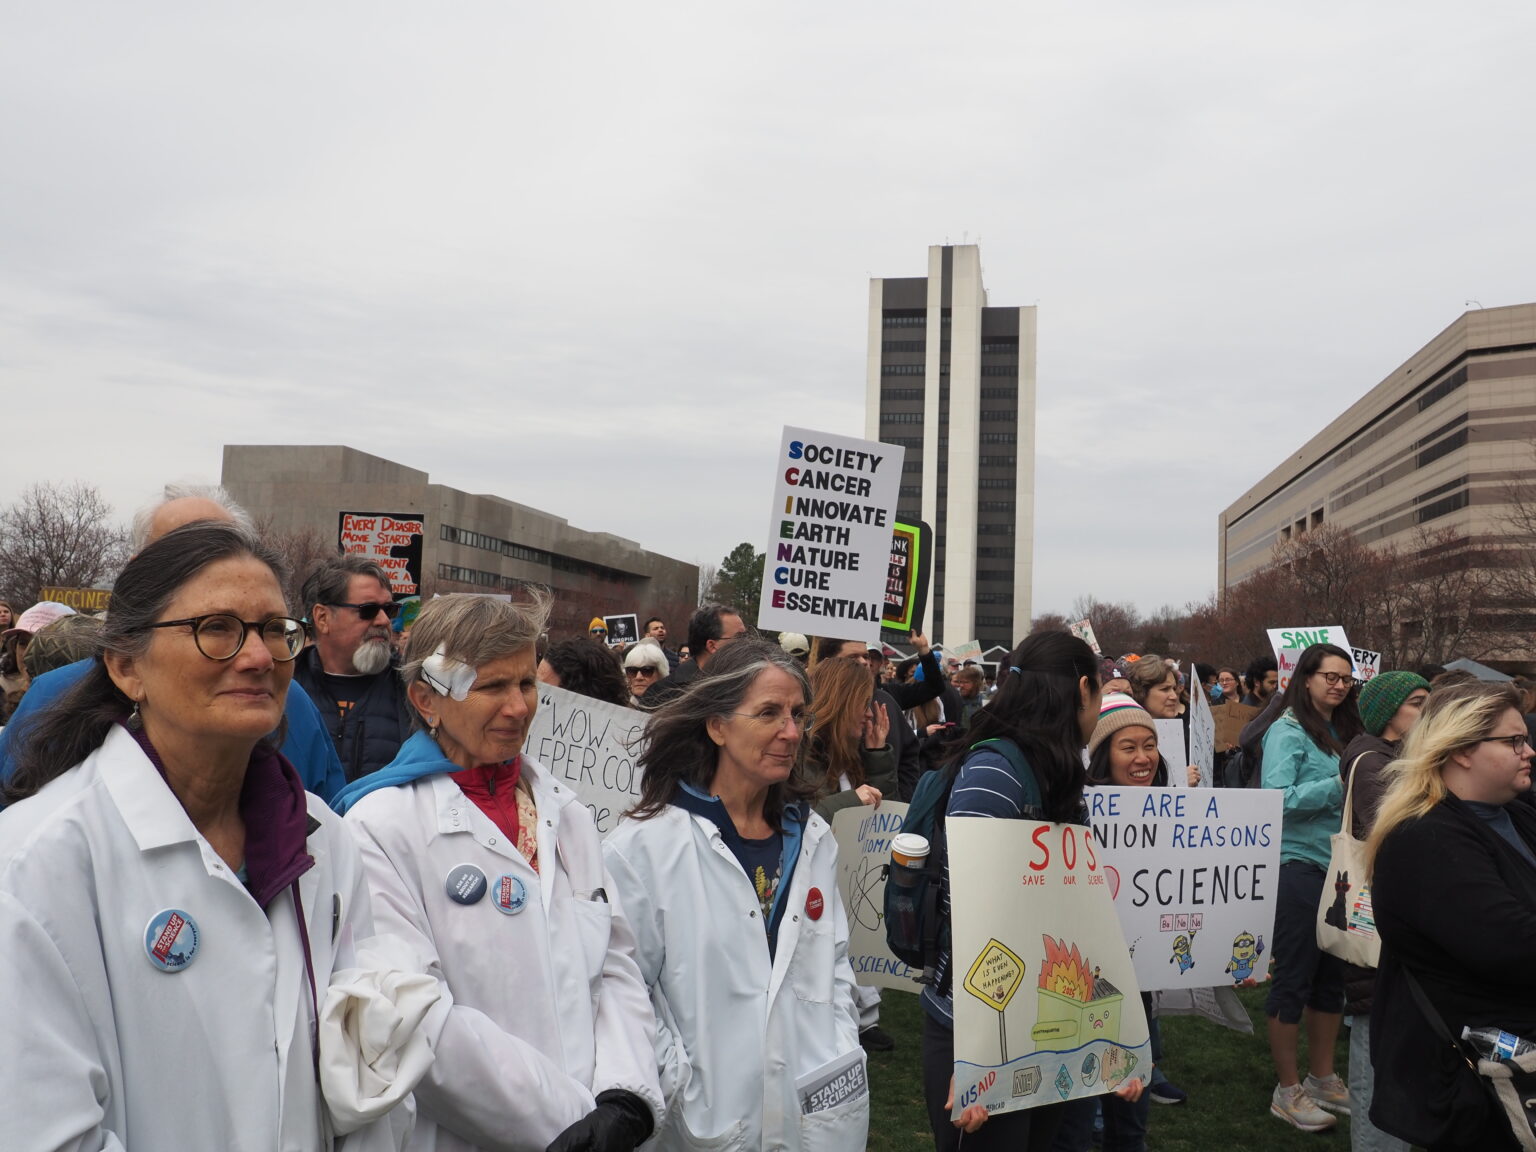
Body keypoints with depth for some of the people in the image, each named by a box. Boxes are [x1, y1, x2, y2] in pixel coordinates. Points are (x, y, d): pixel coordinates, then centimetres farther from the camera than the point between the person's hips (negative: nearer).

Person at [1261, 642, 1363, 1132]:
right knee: (1292, 979, 1)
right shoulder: (1287, 731, -8)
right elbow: (1278, 799, -18)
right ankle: (1287, 1090, 13)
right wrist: (1339, 785, -22)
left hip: (1338, 867, 7)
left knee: (1333, 976, 14)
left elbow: (1352, 792, 17)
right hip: (1297, 866, -7)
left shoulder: (1342, 732, 13)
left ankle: (1323, 1079, 29)